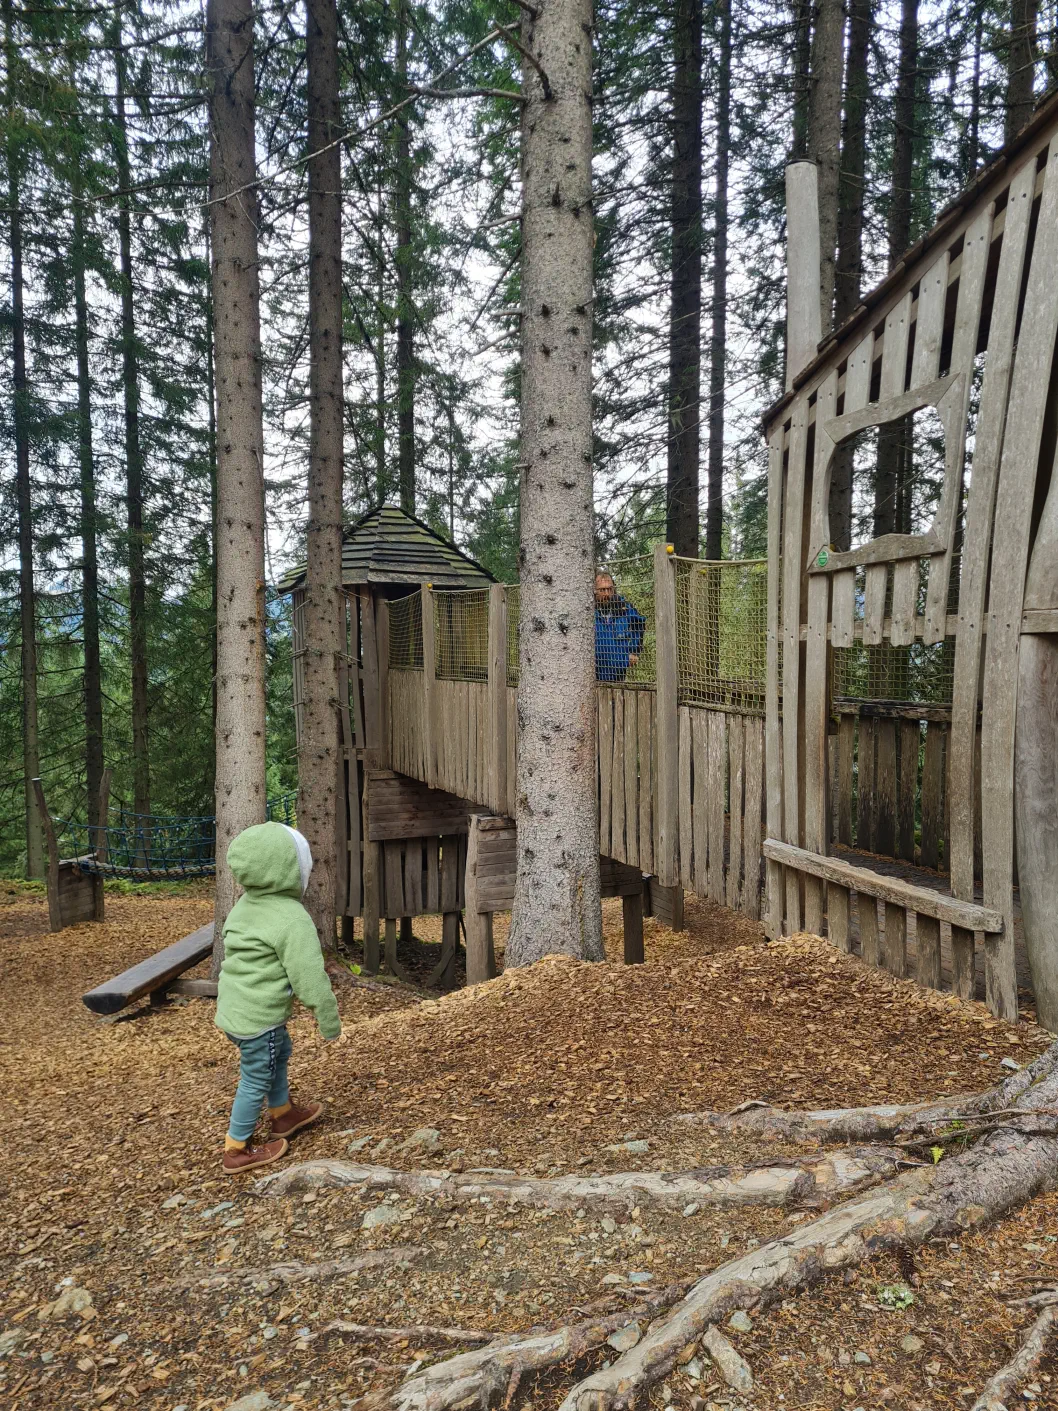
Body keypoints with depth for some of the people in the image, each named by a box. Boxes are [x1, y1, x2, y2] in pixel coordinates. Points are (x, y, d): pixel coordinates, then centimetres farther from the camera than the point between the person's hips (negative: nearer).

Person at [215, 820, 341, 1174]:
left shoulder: (244, 905, 5)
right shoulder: (293, 919, -23)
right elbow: (310, 980, -21)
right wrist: (330, 1022, -8)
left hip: (233, 1007, 9)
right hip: (259, 1017, -9)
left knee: (279, 1054, 27)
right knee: (256, 1080, 9)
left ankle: (284, 1115, 46)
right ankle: (237, 1151, 24)